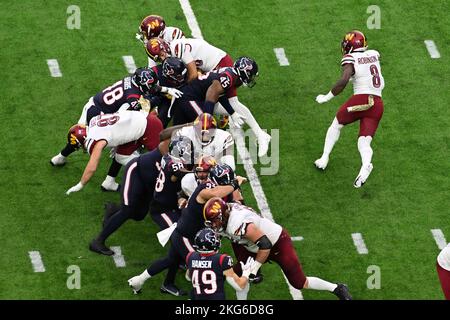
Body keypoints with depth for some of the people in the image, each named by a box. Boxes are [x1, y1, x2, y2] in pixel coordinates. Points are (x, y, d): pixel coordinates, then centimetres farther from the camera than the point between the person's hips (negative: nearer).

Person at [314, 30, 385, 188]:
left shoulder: (350, 59, -4)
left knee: (336, 124, 24)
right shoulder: (374, 54, 14)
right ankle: (366, 164, -30)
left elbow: (343, 81, -19)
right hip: (378, 103, 4)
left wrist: (327, 97, -9)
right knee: (364, 142, 2)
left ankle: (324, 159, 23)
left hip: (360, 99, -4)